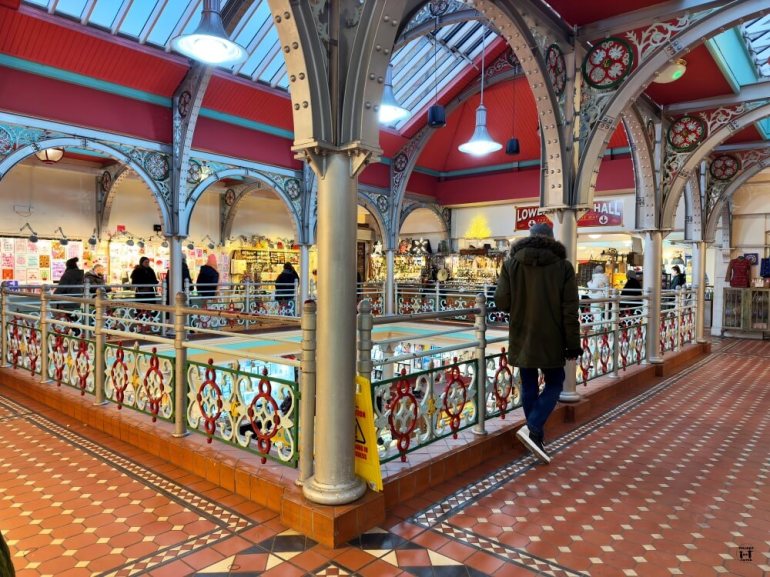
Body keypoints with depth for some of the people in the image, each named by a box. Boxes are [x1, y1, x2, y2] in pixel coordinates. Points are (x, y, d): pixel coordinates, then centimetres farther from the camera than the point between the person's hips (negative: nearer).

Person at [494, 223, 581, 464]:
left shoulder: (511, 263, -1)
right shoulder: (563, 265, -3)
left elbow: (501, 301, -5)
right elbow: (570, 310, -6)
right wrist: (573, 344, -1)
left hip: (522, 337, 2)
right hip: (551, 338, -2)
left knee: (529, 386, 13)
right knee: (554, 382, 12)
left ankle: (536, 438, 19)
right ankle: (532, 428, -6)